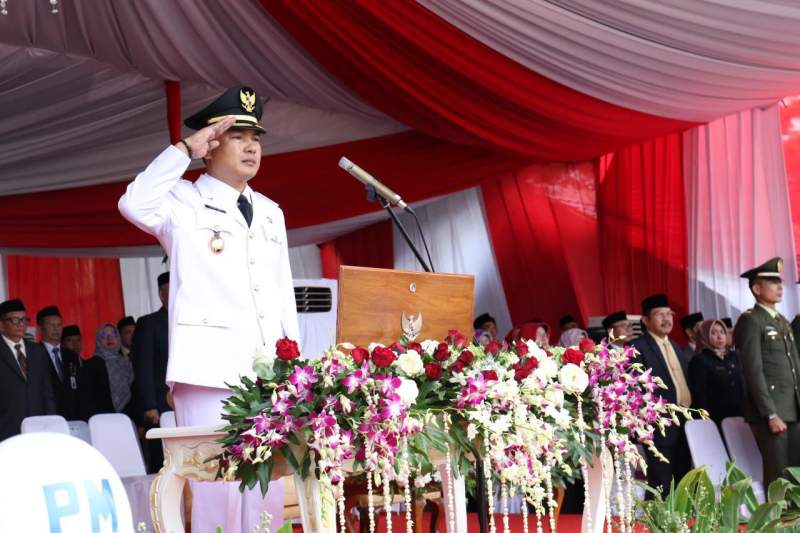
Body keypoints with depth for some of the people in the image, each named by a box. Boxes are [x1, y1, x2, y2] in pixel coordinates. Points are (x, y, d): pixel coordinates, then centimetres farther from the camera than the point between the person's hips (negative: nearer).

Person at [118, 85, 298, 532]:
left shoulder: (271, 212, 21)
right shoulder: (184, 201, 4)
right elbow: (135, 205, -19)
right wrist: (187, 149, -12)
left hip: (270, 370, 6)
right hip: (211, 367, -5)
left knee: (270, 488, 4)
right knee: (216, 486, -8)